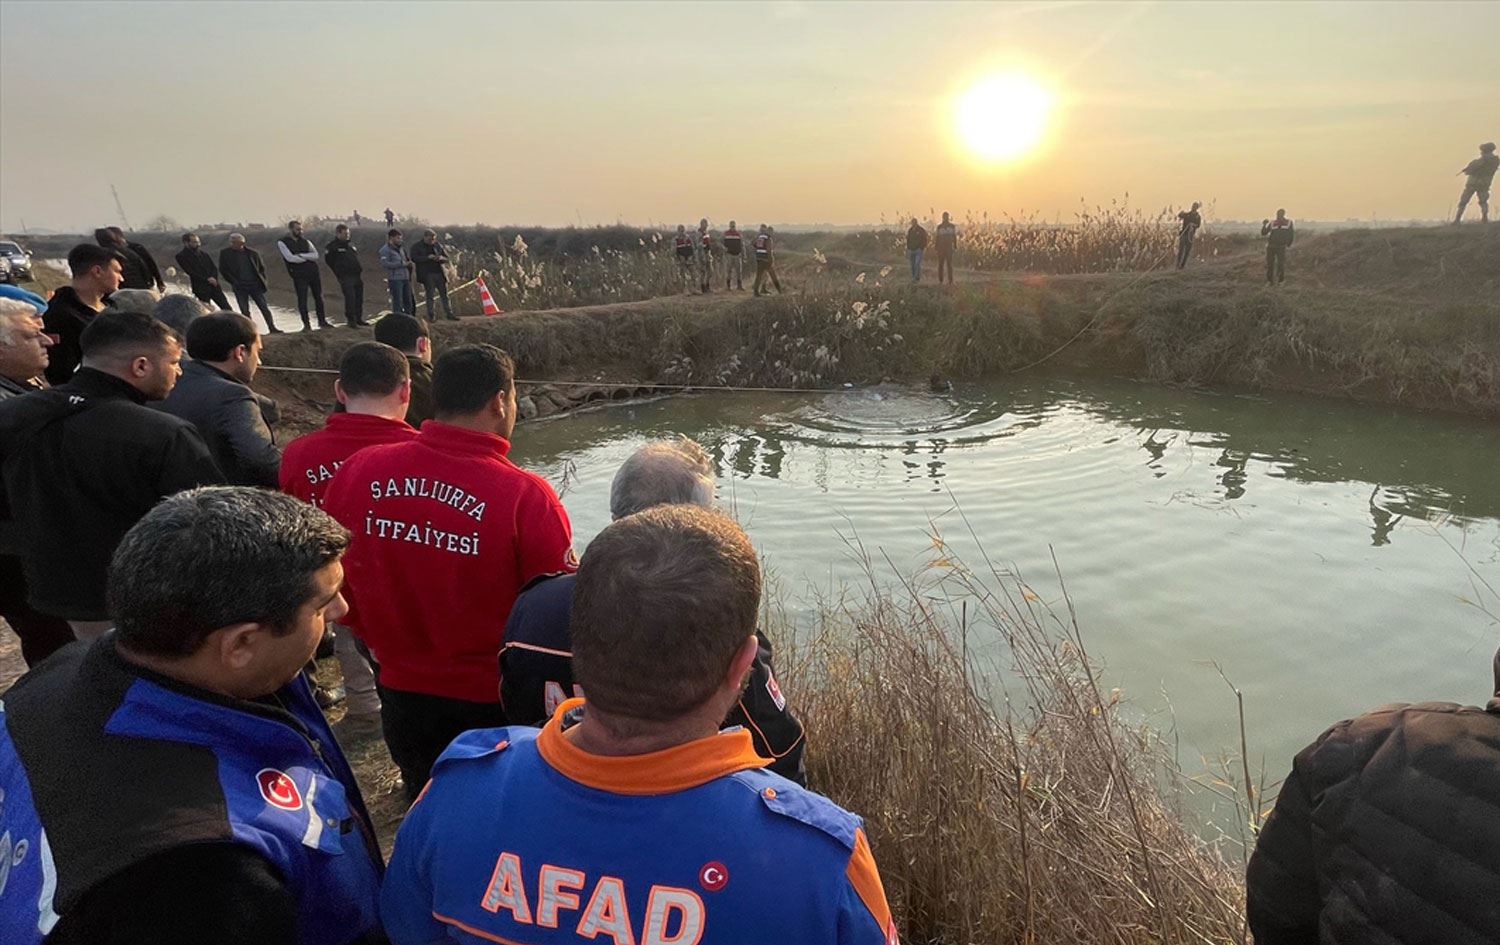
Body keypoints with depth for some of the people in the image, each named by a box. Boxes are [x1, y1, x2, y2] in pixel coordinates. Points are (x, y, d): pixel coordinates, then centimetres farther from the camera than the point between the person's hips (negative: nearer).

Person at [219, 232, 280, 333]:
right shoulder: (225, 253, 1)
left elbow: (262, 267, 14)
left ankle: (272, 328, 3)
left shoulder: (252, 253, 4)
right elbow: (223, 269, 1)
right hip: (240, 287, -1)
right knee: (244, 311, 2)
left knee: (264, 308, -1)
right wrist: (234, 282, -6)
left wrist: (262, 280, 4)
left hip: (255, 284, 1)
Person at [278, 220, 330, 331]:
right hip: (299, 275, -4)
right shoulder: (282, 242, 1)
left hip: (314, 272, 4)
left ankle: (322, 321, 19)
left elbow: (315, 255, -2)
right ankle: (306, 324, 6)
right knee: (302, 300, -2)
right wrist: (308, 258, -5)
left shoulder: (305, 241, 12)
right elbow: (290, 258, -12)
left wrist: (300, 255, -14)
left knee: (318, 297, 8)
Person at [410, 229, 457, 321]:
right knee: (430, 296, 2)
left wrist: (441, 258, -10)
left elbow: (447, 259, 14)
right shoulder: (416, 247, 2)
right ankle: (430, 316, 6)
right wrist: (428, 257, -21)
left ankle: (449, 314, 8)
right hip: (427, 275, -3)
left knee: (445, 295, 4)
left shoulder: (438, 245, 12)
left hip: (440, 273, 3)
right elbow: (414, 258, -13)